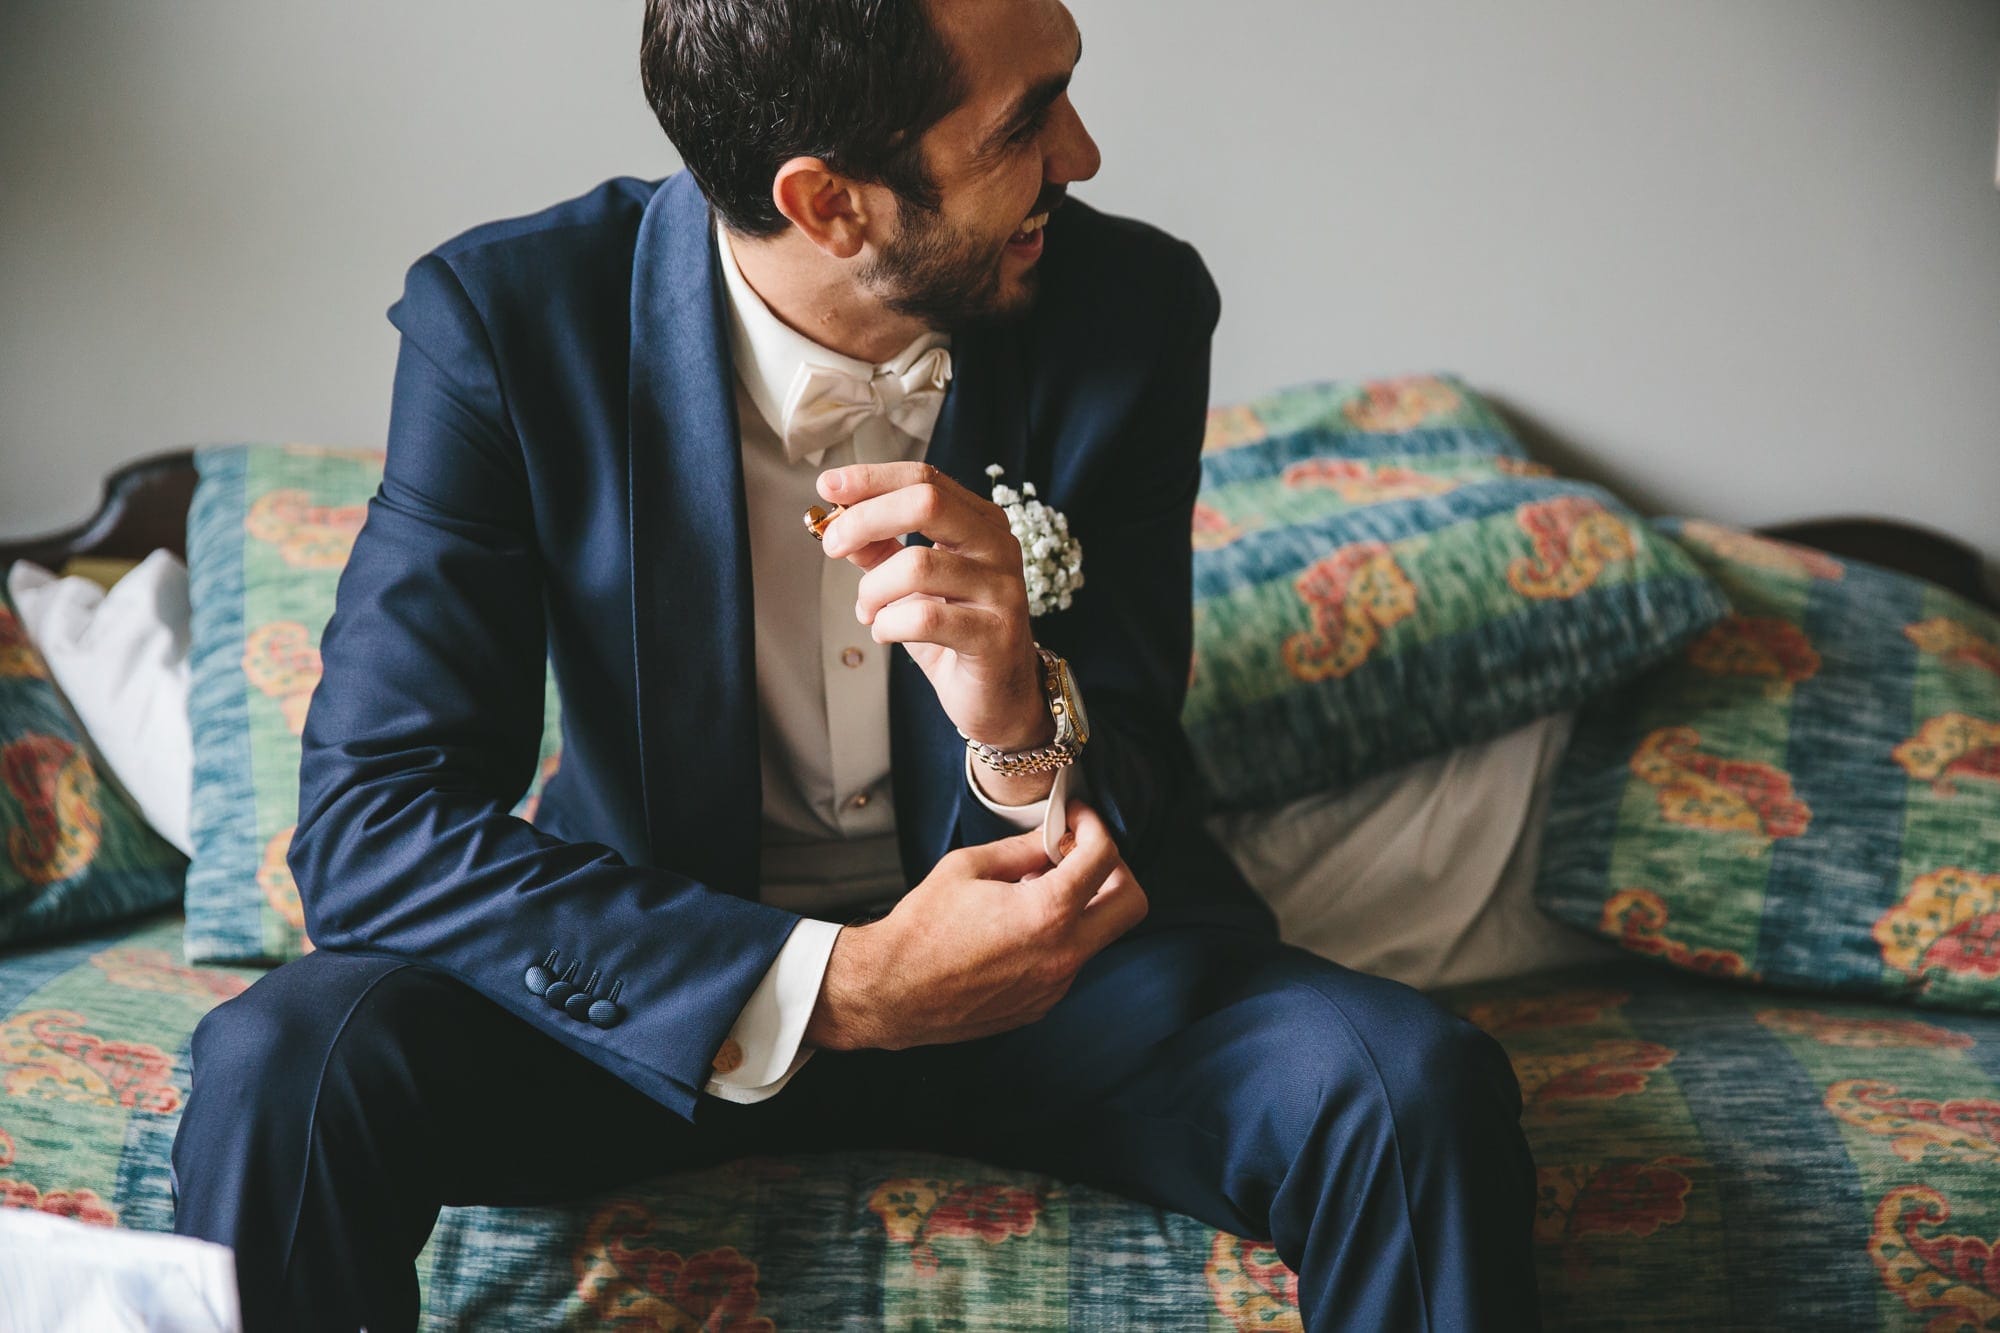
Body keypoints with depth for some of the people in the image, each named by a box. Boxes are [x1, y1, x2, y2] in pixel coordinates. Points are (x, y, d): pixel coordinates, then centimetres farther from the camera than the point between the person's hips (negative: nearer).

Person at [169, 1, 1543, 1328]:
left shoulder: (1132, 310, -11)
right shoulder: (506, 317, -16)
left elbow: (1141, 815, -7)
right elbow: (369, 821, -20)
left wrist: (1022, 714, -33)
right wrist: (837, 988, -29)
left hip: (1036, 954, 1)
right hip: (675, 969, 0)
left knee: (1420, 1092, -26)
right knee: (288, 1064, -29)